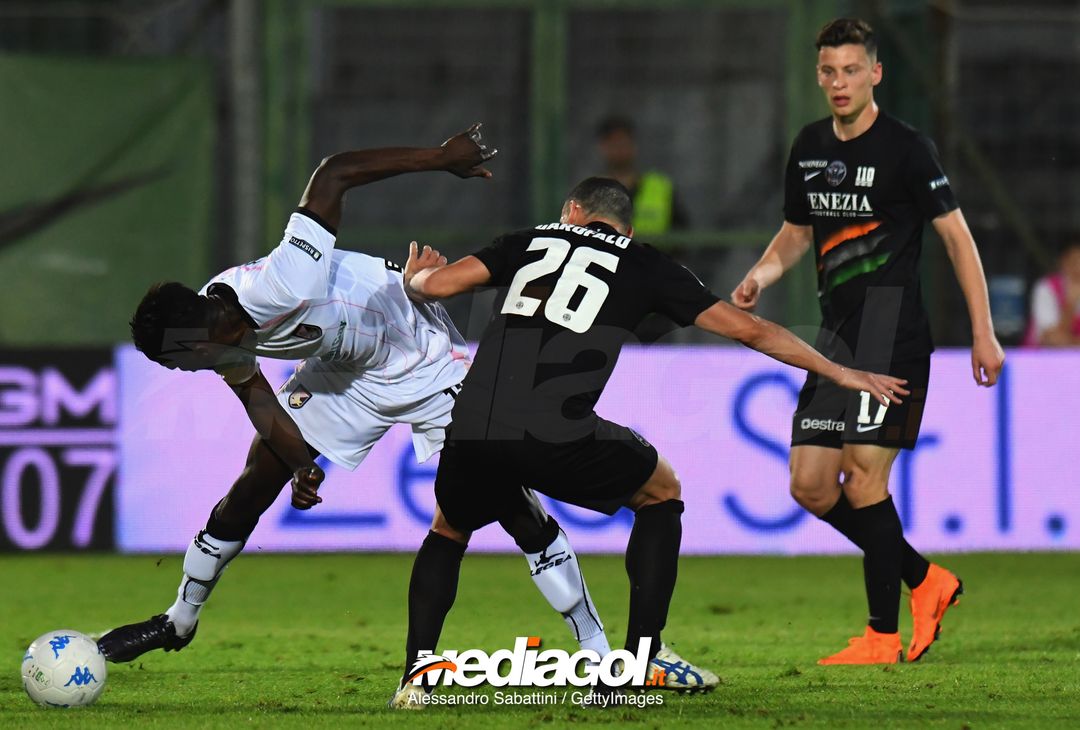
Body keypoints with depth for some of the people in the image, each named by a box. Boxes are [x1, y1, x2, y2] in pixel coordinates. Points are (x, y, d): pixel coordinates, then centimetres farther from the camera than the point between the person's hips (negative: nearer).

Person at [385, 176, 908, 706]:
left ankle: (414, 678, 11)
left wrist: (414, 277, 39)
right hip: (560, 439, -2)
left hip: (472, 434, 2)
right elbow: (746, 329, 19)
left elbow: (437, 284, 13)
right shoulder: (644, 265, 19)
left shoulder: (530, 242, 23)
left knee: (449, 530, 32)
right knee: (661, 493, 25)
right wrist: (841, 374, 27)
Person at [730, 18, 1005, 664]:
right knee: (810, 484, 3)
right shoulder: (810, 147, 13)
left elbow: (957, 236, -5)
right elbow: (798, 232, 24)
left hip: (892, 328, -8)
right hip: (836, 331, 8)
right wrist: (761, 276, 3)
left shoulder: (906, 149, -8)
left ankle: (884, 636, -4)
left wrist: (984, 332, -9)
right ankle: (925, 581, 18)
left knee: (863, 475, -12)